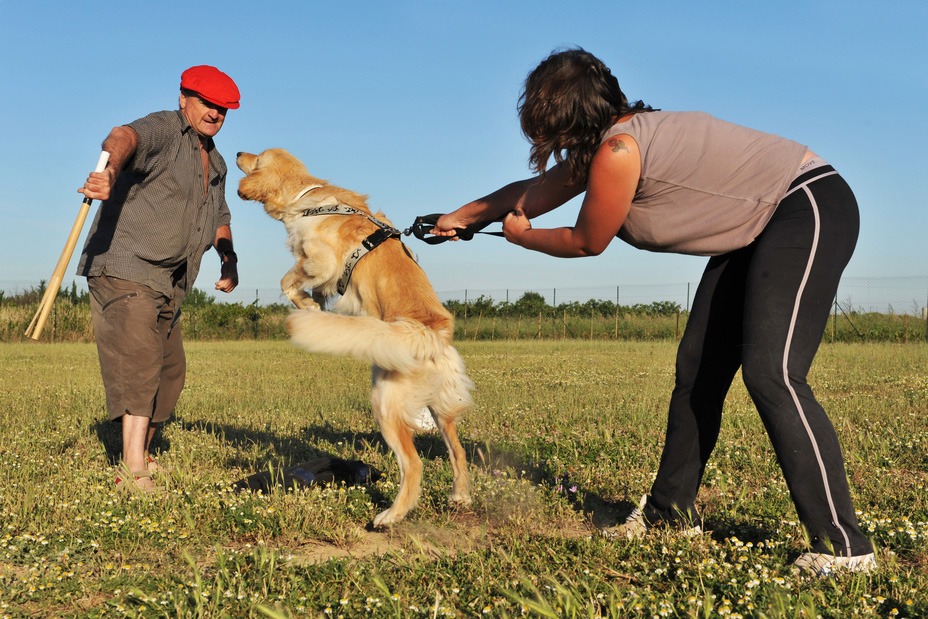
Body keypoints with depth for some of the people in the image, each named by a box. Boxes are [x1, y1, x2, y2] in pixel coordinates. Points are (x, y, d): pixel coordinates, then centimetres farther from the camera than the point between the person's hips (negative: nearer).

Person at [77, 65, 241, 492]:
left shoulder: (215, 164, 18)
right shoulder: (163, 130, -9)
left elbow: (218, 219, 30)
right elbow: (125, 137, -33)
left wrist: (229, 261, 10)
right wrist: (110, 171, -57)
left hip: (167, 286, 9)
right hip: (124, 269, -9)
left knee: (170, 371, 15)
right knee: (138, 364, -19)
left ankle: (139, 456, 30)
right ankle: (134, 473, -21)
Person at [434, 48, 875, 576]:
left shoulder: (617, 151, -23)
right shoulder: (600, 144, 6)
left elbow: (586, 242, -8)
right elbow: (533, 192, 21)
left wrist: (524, 237, 11)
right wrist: (460, 218, 32)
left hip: (810, 209, -10)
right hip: (759, 230, 10)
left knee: (770, 372, -22)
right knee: (697, 369, 9)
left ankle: (844, 545, -17)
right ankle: (671, 512, 20)